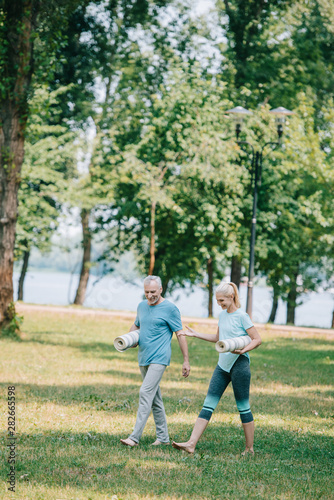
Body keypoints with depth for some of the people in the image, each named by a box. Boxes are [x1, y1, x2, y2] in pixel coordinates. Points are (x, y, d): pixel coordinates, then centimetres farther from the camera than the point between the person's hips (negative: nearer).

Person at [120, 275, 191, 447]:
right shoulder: (142, 306, 12)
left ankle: (135, 437, -20)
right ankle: (163, 437, 18)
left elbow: (180, 335, -5)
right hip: (143, 359, 8)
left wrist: (186, 361, -7)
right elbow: (136, 325, 29)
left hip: (159, 359, -8)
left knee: (146, 393, -17)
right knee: (155, 398, 11)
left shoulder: (170, 309, -7)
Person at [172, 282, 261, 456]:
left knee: (243, 407, 1)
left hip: (239, 364, -7)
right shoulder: (222, 314, 12)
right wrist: (196, 334, 21)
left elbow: (257, 339, -9)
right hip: (222, 365, 7)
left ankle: (250, 448, 12)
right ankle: (191, 444, -6)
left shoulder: (242, 316, -9)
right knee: (209, 404, 0)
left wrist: (243, 350, -24)